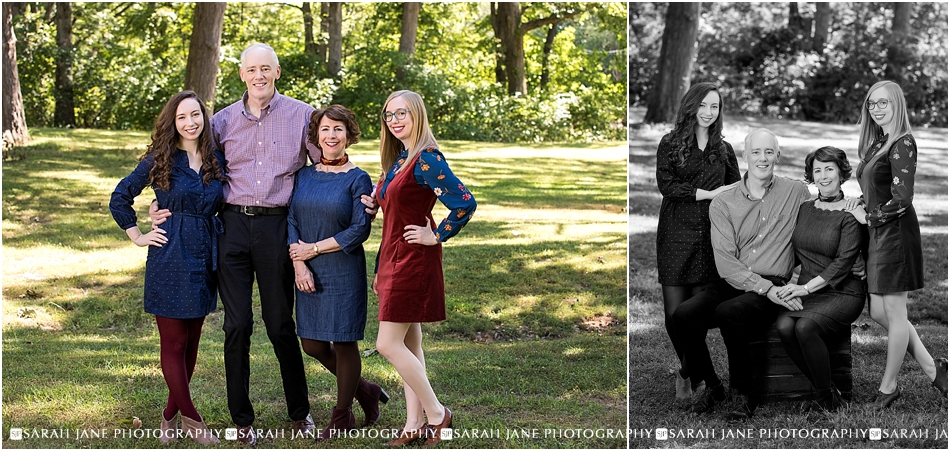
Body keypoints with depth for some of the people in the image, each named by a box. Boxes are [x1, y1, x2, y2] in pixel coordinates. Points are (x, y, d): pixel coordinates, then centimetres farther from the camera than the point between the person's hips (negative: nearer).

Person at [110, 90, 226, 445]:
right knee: (174, 343, 0)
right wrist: (137, 236, 0)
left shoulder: (216, 161, 5)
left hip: (205, 258, 4)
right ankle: (190, 418, 8)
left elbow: (222, 204, 19)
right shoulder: (159, 161, -4)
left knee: (191, 342, 10)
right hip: (170, 260, -4)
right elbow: (120, 197, 3)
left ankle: (171, 414, 21)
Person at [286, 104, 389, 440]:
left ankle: (342, 418, 17)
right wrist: (298, 264, -10)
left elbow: (359, 230, -11)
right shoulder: (304, 175, 8)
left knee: (343, 343, 1)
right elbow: (292, 220, 4)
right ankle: (365, 391, 29)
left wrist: (314, 248, -11)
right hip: (309, 273, 5)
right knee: (312, 344, 8)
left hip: (344, 272, -5)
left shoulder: (358, 179, -5)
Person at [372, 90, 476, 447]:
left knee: (388, 344, -8)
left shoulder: (426, 159, -16)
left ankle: (436, 414, 4)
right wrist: (380, 270, 18)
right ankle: (415, 425, 16)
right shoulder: (398, 160, 12)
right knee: (409, 345, 11)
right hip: (394, 259, 9)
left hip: (413, 261, -9)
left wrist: (436, 237, -14)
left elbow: (465, 204, -25)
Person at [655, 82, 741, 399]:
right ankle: (691, 369, 20)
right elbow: (665, 184, -8)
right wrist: (709, 194, -13)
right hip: (676, 236, -2)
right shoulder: (670, 144, 4)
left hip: (710, 238, 2)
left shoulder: (723, 150, 13)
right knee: (675, 312, -5)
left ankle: (687, 374, 17)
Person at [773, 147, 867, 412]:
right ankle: (826, 390, -10)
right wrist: (791, 286, 1)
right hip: (804, 292, 5)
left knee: (805, 327, -32)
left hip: (842, 293, -5)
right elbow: (796, 253, 19)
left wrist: (806, 288, -19)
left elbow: (843, 264, -12)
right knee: (784, 326, -26)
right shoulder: (805, 209, 13)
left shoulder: (851, 216, -5)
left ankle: (826, 398, -14)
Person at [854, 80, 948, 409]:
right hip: (878, 233, 10)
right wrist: (863, 206, 2)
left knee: (894, 314, 2)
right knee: (879, 313, 11)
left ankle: (887, 387, 13)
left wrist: (870, 216, -8)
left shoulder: (902, 144, -13)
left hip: (896, 232, -10)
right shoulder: (876, 143, 13)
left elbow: (902, 198, -20)